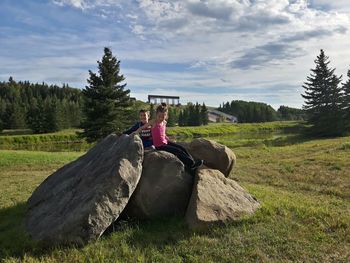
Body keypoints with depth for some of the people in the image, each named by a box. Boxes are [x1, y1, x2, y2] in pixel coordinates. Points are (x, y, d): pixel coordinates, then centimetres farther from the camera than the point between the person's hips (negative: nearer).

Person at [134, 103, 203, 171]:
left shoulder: (164, 123, 7)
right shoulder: (153, 122, -12)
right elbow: (142, 128, -6)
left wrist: (169, 140, 16)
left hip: (165, 142, 7)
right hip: (159, 146, -7)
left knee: (182, 148, -4)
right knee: (178, 151, -13)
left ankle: (192, 162, 0)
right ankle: (191, 164, -6)